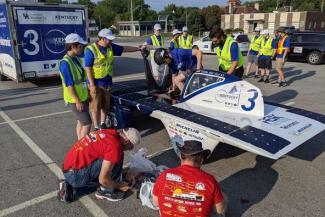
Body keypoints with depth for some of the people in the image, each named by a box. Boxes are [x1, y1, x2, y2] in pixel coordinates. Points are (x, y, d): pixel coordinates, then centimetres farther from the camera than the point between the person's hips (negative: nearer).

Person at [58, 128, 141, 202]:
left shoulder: (110, 133, 7)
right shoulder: (114, 146, -20)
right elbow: (103, 179, -17)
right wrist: (119, 186, 0)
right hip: (75, 175, -9)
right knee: (119, 156, -13)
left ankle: (70, 188, 18)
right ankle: (106, 191, 4)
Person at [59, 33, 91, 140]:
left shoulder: (77, 59, 7)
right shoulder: (65, 63, -21)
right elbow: (69, 85, -22)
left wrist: (86, 95, 18)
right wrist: (77, 101, -20)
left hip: (83, 97, 8)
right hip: (75, 100, -8)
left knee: (81, 122, 16)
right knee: (87, 123, -4)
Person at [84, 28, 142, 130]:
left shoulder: (111, 47, 4)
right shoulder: (91, 49, -14)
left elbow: (125, 48, 15)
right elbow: (88, 68, -15)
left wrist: (138, 48, 14)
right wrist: (92, 84, -18)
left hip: (107, 81, 6)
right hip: (96, 83, -6)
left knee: (106, 105, 14)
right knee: (96, 106, 1)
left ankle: (103, 124, 30)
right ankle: (96, 128, 10)